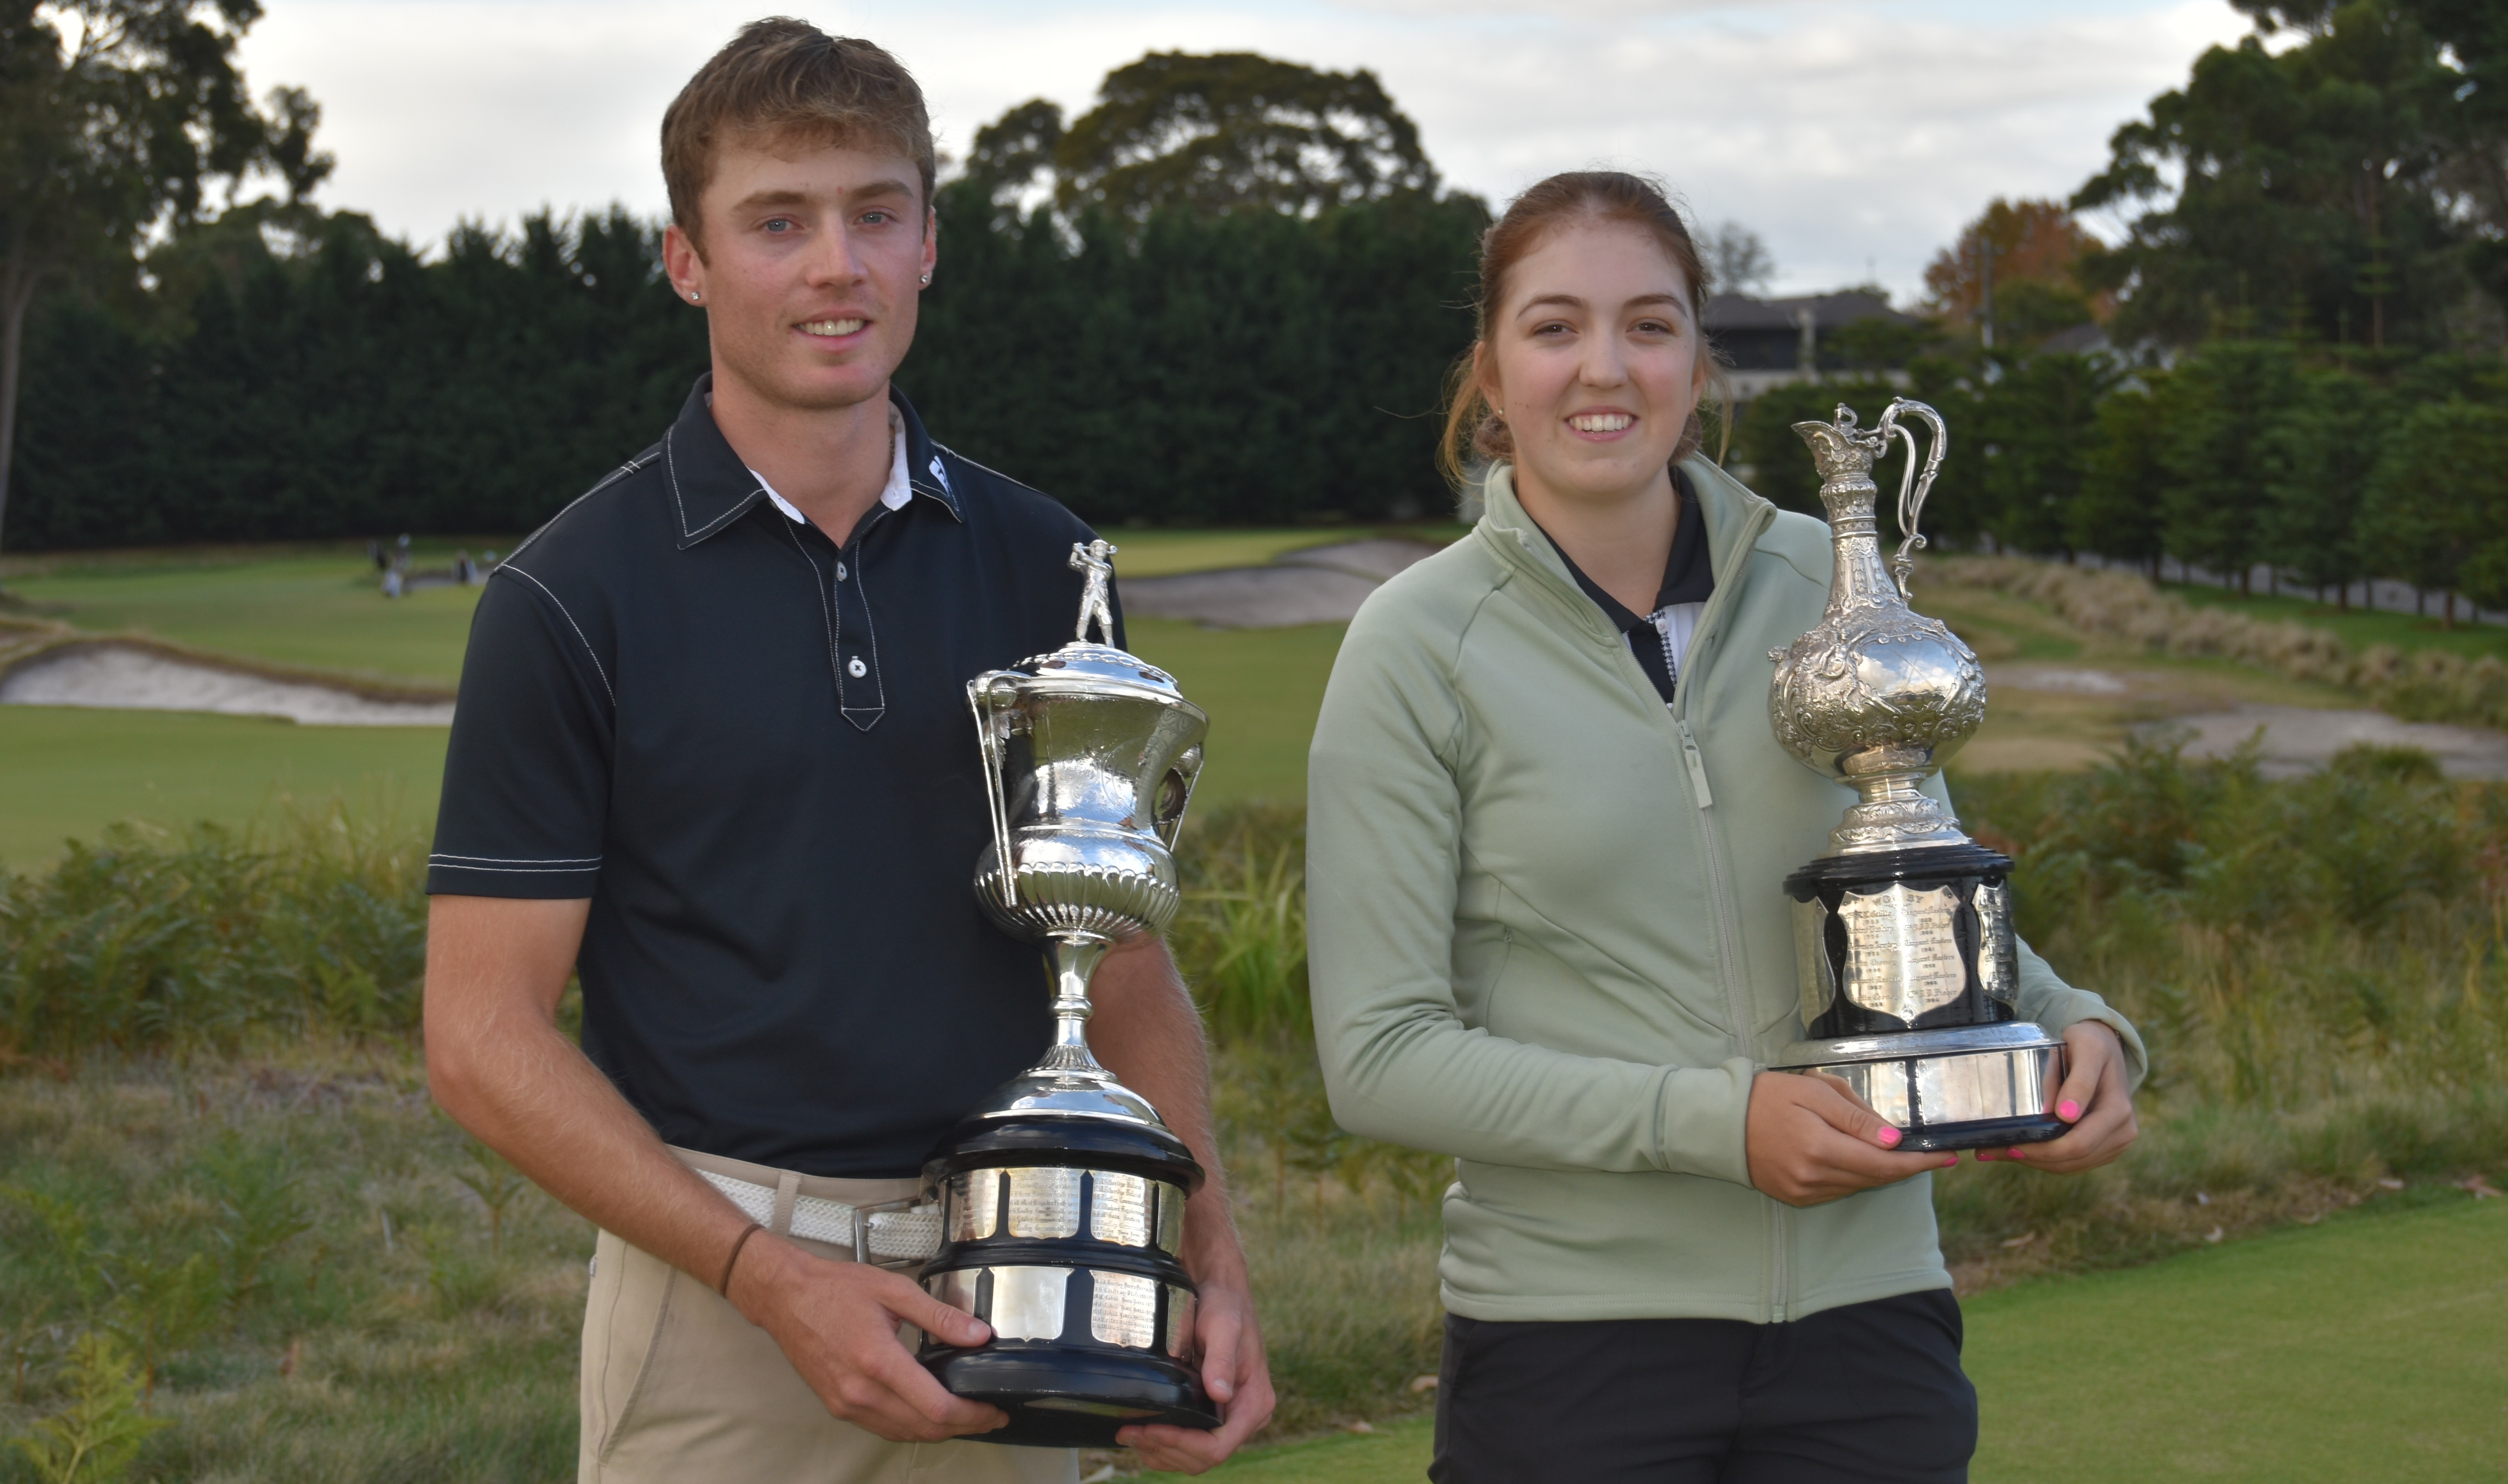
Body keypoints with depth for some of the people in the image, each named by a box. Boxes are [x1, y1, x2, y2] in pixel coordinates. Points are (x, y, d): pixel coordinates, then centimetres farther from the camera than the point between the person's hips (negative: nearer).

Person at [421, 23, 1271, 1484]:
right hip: (715, 1293, -3)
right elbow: (484, 1034, -8)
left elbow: (1126, 960, 9)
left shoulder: (1043, 566, 5)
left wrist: (1213, 1261, -5)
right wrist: (775, 1277, -16)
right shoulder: (571, 597, -6)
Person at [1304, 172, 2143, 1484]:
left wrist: (2071, 1025, -4)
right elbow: (1379, 1056, -9)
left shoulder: (1825, 587, 3)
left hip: (1865, 1312, 3)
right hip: (1575, 1329, -3)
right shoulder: (1419, 649, -6)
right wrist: (1714, 1120, -17)